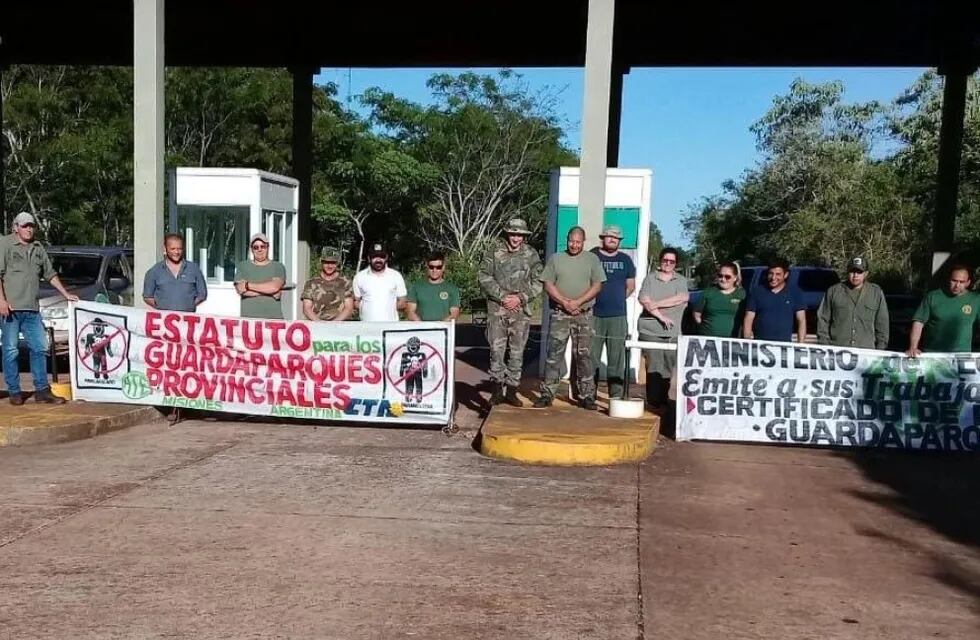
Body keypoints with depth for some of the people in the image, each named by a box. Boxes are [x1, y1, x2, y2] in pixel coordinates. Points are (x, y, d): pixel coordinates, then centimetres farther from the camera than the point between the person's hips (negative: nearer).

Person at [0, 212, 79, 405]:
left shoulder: (38, 248, 17)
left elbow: (50, 274, 25)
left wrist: (66, 294, 21)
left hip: (32, 309, 6)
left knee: (40, 348, 4)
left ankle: (42, 390, 10)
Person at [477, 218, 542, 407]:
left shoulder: (531, 255, 5)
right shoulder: (494, 252, 2)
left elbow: (538, 282, 4)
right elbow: (484, 277, -3)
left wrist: (521, 298, -9)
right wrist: (502, 296, -11)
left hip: (522, 310, 1)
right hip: (497, 308, -1)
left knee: (517, 352, 5)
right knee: (496, 350, -3)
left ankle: (511, 390, 14)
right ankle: (497, 390, 6)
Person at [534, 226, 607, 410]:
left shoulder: (592, 259, 7)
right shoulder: (555, 258, 8)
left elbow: (597, 285, 0)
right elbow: (548, 284, 2)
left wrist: (578, 302, -12)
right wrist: (564, 302, -11)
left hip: (584, 315, 0)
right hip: (559, 314, 0)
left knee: (584, 355, 3)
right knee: (554, 354, -1)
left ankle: (586, 396, 8)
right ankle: (547, 394, 3)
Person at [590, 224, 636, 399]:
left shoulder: (625, 260, 13)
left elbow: (630, 285, 18)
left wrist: (617, 299, 10)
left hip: (618, 316, 2)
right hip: (594, 315, -2)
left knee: (617, 359, 3)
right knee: (591, 357, 0)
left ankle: (616, 395, 8)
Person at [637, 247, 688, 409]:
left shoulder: (681, 281, 11)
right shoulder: (650, 278, 8)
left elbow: (681, 299, -7)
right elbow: (644, 300, -5)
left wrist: (656, 304, -12)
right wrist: (661, 317, -13)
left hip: (673, 333, 2)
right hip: (650, 330, -2)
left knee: (668, 369, 3)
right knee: (654, 368, -8)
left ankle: (663, 401, 13)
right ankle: (654, 403, -4)